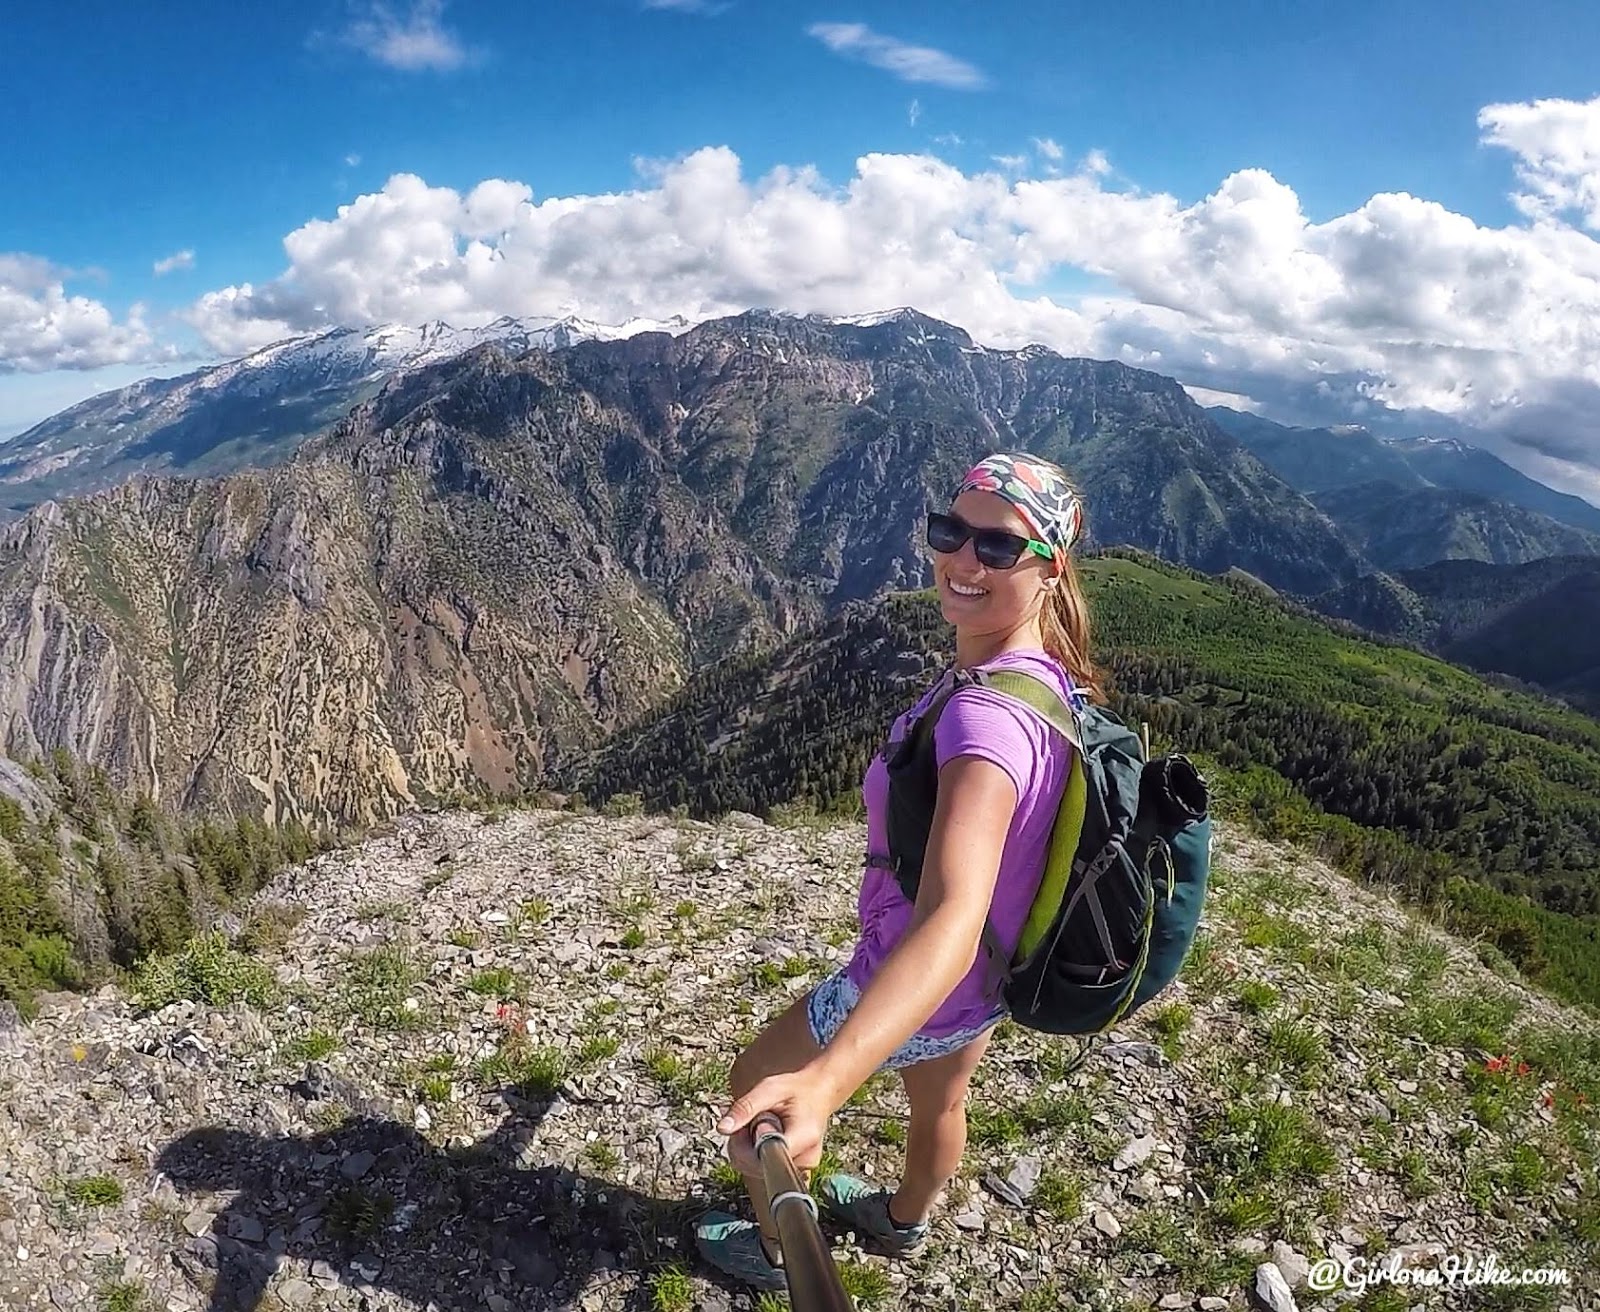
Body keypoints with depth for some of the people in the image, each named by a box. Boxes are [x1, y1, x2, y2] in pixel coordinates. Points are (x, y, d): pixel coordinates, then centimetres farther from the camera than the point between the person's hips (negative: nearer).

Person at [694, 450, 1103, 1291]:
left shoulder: (986, 715, -39)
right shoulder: (1049, 673, -10)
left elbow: (952, 920, -52)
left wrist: (822, 1081, -64)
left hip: (918, 984, -8)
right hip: (990, 976, 8)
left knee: (752, 1085, 20)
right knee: (939, 1104, 36)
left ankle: (771, 1249, 46)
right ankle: (904, 1222, 67)